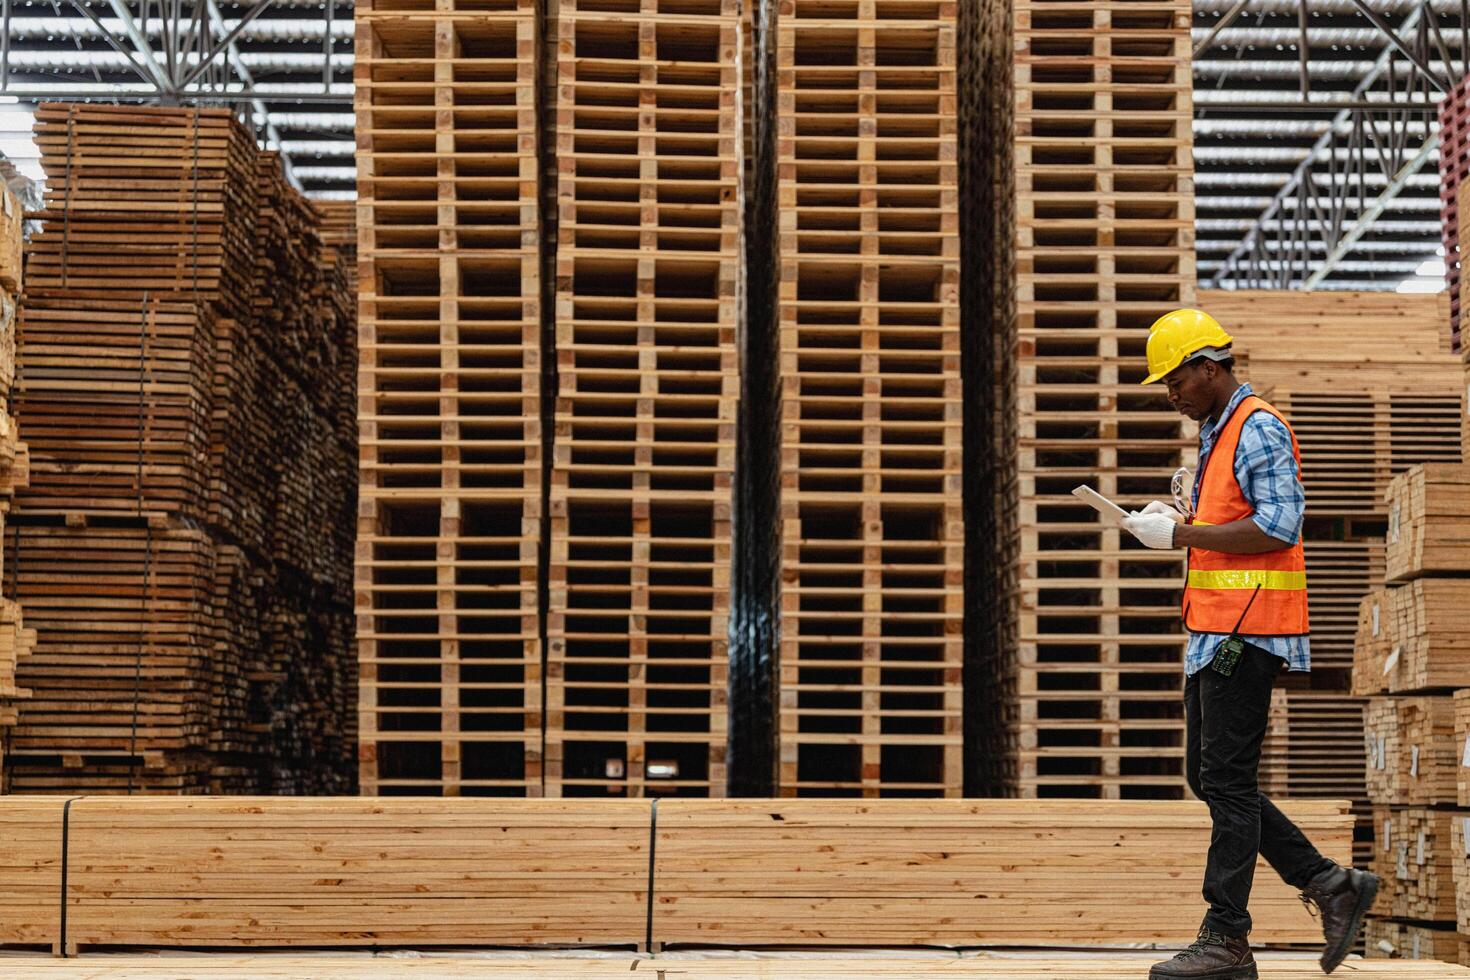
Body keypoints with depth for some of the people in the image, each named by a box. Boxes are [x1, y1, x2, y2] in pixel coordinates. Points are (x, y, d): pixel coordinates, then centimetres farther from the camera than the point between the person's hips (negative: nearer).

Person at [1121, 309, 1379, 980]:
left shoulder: (1259, 428, -10)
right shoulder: (1217, 434, 21)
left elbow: (1279, 525, -21)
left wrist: (1181, 534, -18)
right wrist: (1181, 519, 9)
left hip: (1247, 629, -10)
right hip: (1215, 630, 10)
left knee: (1227, 781, -8)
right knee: (1208, 776, 11)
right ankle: (1330, 885, 17)